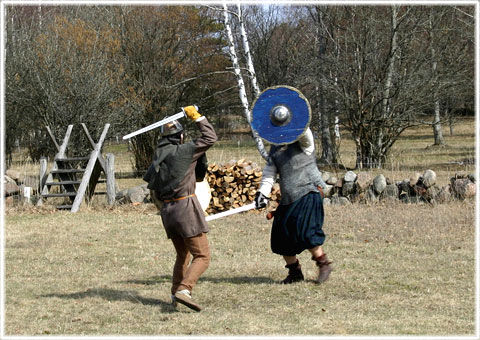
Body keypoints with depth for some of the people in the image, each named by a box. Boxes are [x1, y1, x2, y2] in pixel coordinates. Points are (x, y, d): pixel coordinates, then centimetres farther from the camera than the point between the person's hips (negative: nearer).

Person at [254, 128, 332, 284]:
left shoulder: (302, 142, -3)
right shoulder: (275, 148, 14)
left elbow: (304, 132, -27)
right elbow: (269, 173, 14)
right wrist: (262, 193, 2)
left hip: (307, 194, -7)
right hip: (288, 199, 7)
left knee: (304, 231, -19)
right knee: (282, 236, 4)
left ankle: (323, 264, 0)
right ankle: (294, 271, 20)